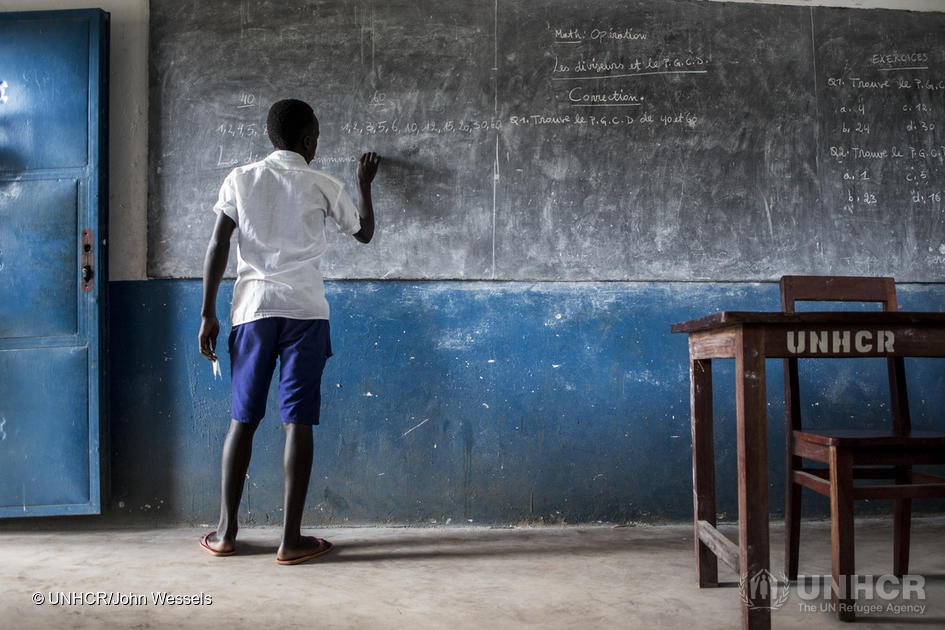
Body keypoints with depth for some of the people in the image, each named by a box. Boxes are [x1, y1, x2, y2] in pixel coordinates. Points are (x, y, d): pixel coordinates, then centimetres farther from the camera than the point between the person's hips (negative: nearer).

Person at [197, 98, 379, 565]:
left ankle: (225, 532, 16)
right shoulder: (323, 185, 5)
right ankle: (291, 539, 2)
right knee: (297, 422, -1)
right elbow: (364, 232, 17)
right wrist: (365, 184, 32)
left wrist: (207, 312, 4)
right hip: (304, 310, -2)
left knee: (243, 419, 9)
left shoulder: (240, 179, 7)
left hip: (252, 308, 2)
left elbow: (218, 245, 1)